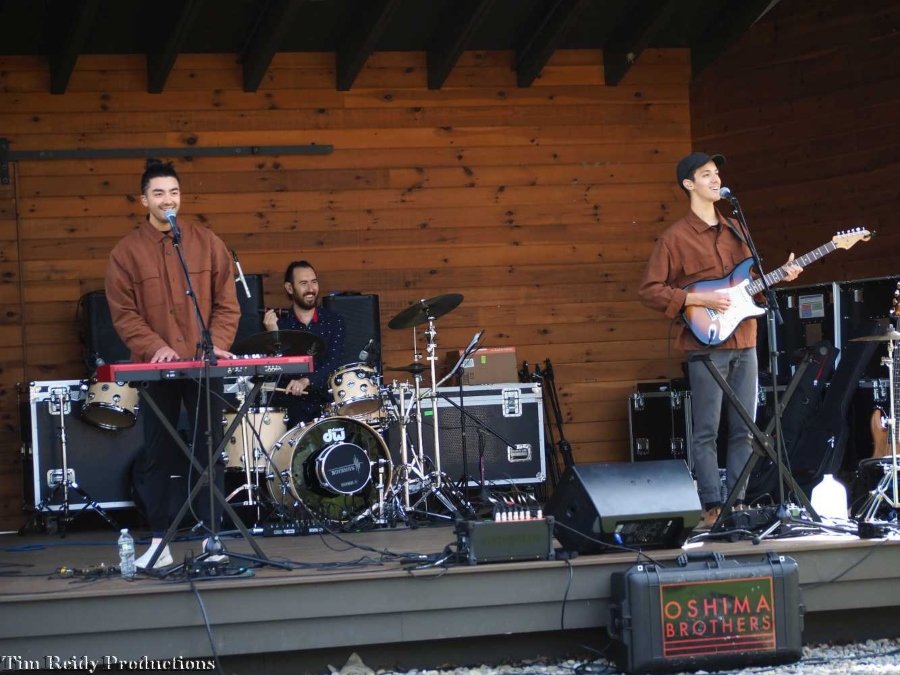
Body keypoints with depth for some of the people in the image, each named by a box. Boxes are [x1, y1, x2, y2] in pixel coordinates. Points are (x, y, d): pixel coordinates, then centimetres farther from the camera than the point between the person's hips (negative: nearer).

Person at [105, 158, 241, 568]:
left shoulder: (206, 243, 5)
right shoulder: (127, 252, 1)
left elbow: (226, 302, 4)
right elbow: (123, 312, -3)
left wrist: (218, 343, -11)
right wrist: (155, 347, -16)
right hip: (155, 367, -1)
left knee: (209, 450, 3)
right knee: (157, 454, 2)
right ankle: (159, 541, 7)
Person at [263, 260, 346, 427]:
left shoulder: (333, 321, 7)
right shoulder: (277, 322, 4)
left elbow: (333, 363, -7)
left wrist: (306, 381, -25)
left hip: (325, 402, 1)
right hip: (289, 405, -1)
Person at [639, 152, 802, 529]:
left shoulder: (734, 230, 16)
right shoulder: (676, 237, -4)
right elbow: (649, 291, -7)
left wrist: (780, 275, 6)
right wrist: (700, 300, -15)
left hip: (744, 342, 6)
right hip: (705, 346, -6)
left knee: (743, 428, 6)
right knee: (706, 431, -5)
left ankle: (738, 502, 11)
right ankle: (713, 508, -3)